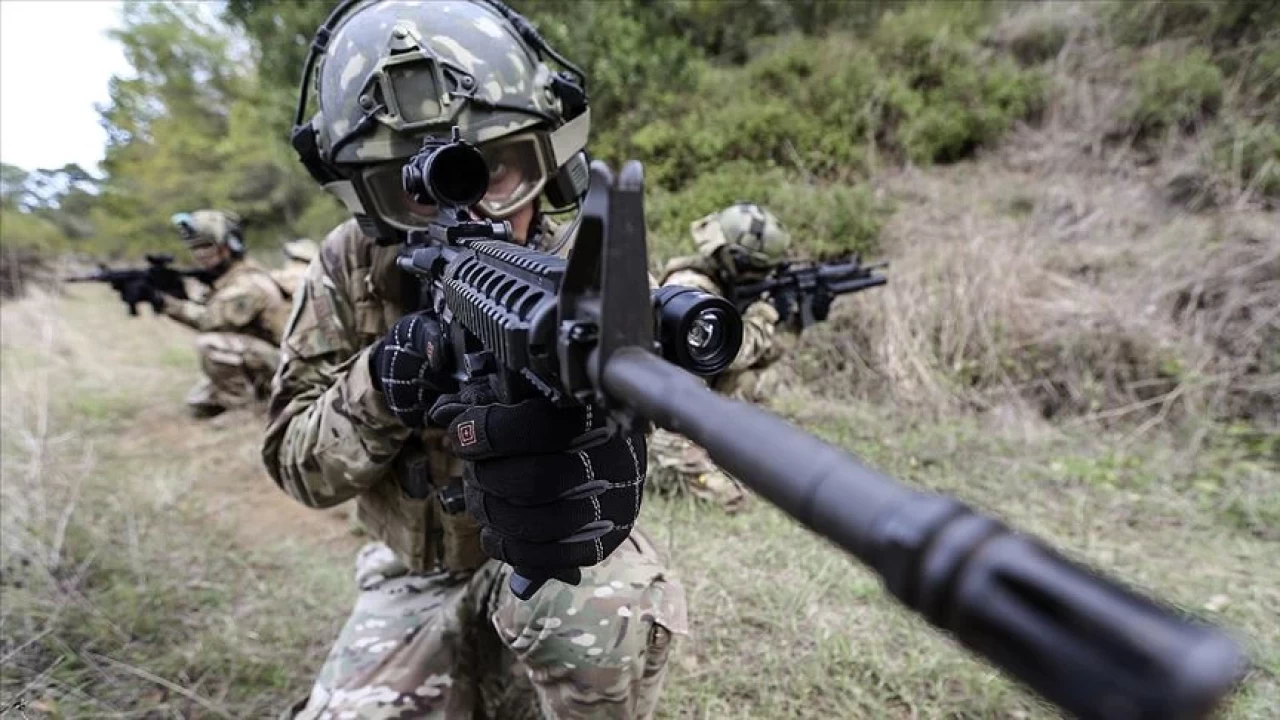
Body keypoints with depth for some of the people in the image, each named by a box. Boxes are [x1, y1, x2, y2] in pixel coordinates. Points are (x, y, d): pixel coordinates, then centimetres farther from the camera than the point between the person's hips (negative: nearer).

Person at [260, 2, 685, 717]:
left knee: (607, 621, -31)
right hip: (419, 578, 3)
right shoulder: (351, 267, -9)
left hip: (556, 558, -2)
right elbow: (299, 462, -9)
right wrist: (381, 385, -29)